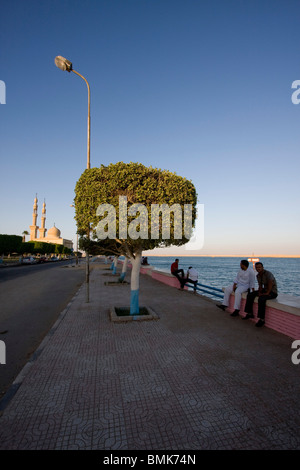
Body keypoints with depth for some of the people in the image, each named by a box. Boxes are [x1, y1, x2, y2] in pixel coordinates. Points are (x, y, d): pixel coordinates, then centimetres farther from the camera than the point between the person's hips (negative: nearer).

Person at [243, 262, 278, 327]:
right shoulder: (258, 275, 4)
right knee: (250, 295, -4)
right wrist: (259, 292, -8)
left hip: (273, 292, -8)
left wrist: (267, 293, -28)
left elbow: (270, 283, -31)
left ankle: (262, 319, -25)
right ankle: (250, 314, 4)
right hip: (265, 290, 8)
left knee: (261, 299, -34)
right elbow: (260, 285, 9)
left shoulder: (268, 273, -22)